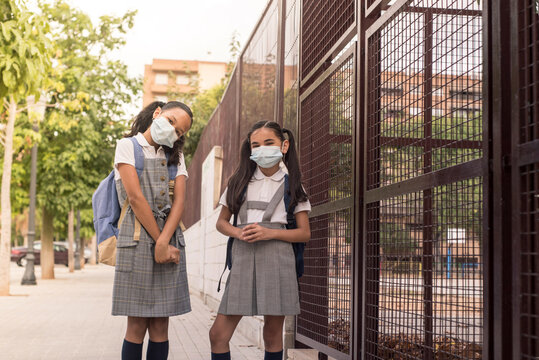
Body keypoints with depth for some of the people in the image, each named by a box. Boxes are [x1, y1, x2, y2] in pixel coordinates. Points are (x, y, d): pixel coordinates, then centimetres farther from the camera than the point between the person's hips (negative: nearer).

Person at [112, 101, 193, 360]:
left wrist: (164, 243, -12)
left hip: (171, 241, 4)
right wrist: (160, 243, -10)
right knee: (137, 326, -4)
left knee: (160, 326, 3)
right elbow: (135, 198, -7)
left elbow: (179, 202, 4)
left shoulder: (175, 156, 18)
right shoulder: (128, 146, 4)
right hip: (137, 239, -4)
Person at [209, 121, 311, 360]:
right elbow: (221, 222, 17)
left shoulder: (292, 186, 8)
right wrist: (237, 232, -7)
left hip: (277, 259, -2)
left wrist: (269, 233, -12)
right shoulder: (240, 182, 14)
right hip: (243, 258, 2)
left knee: (273, 335, 5)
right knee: (219, 333, -5)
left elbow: (304, 233, 5)